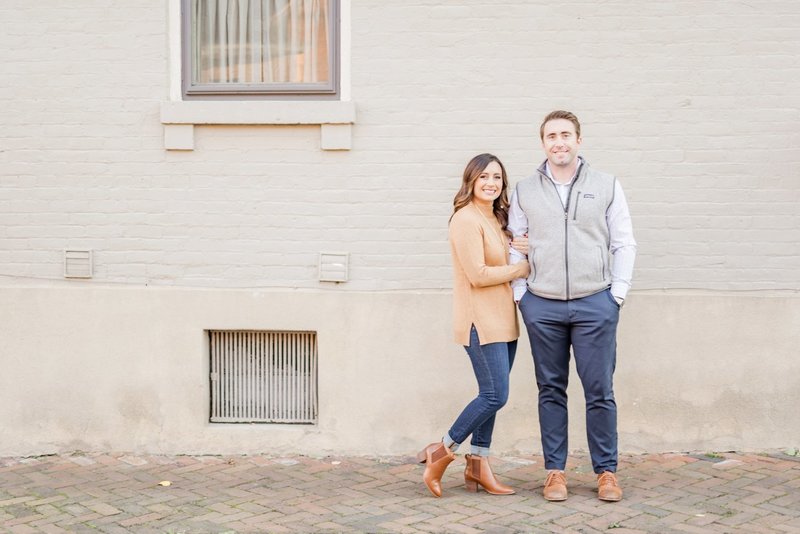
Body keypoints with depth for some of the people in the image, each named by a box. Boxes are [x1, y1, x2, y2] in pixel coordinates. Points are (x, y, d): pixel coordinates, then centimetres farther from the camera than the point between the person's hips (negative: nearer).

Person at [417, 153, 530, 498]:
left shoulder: (497, 219, 15)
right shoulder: (466, 219, -13)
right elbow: (478, 275, -18)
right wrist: (522, 269, -9)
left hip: (502, 320, 9)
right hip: (481, 321, -9)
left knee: (491, 395, 9)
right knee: (495, 395, -10)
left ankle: (478, 465, 17)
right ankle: (442, 452, 4)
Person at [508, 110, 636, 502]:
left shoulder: (606, 186, 6)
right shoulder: (524, 191, 9)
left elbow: (623, 244, 6)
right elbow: (514, 246, 11)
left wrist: (618, 292, -2)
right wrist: (520, 293, 2)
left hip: (595, 304, -1)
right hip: (542, 307, 1)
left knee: (599, 391, 0)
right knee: (551, 391, 7)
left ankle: (606, 471, 11)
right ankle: (555, 471, 15)